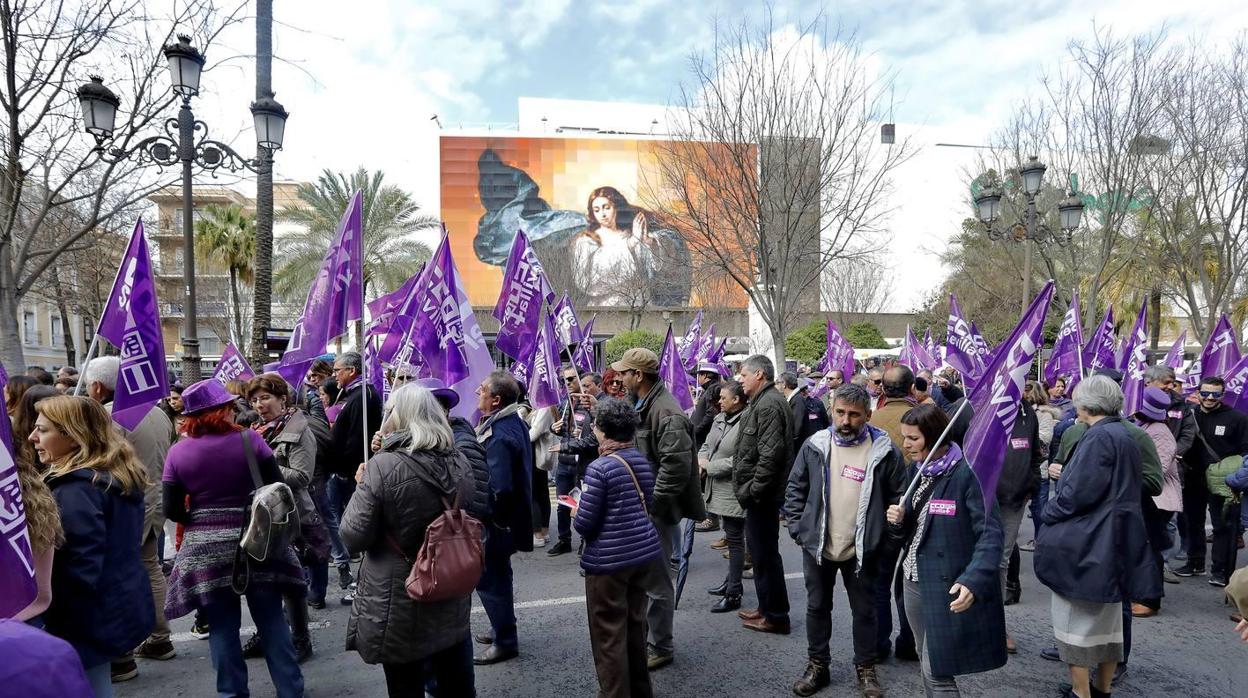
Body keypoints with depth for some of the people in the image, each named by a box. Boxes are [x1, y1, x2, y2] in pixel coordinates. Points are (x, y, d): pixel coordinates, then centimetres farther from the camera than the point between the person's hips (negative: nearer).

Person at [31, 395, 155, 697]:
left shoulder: (75, 489, -21)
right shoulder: (119, 476, 7)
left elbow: (80, 569, -24)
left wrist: (59, 626, -16)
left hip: (90, 619, -9)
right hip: (122, 607, 9)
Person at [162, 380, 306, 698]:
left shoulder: (178, 452, -4)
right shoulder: (249, 439, -8)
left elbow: (172, 510, -3)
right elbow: (277, 488, -7)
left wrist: (200, 520, 15)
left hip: (205, 549, 1)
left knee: (222, 626, 11)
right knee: (271, 620, 10)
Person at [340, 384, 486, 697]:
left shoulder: (383, 466, -20)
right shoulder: (460, 463, -1)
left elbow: (353, 537, -14)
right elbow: (475, 514, 13)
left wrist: (362, 488, -1)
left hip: (401, 606, -5)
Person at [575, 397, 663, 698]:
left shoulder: (599, 468, -18)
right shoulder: (643, 461, 5)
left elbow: (584, 524, -16)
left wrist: (577, 512, 4)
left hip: (609, 560, -8)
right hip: (645, 552, 8)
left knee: (609, 634, 7)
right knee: (635, 623, 22)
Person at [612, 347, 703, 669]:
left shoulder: (666, 412, -22)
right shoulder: (641, 405, 11)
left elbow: (676, 466, -28)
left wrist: (650, 503, -24)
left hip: (656, 511, -10)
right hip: (640, 507, 10)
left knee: (656, 580, 4)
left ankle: (662, 647, 21)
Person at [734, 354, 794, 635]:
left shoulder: (769, 404, -18)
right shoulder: (763, 402, 16)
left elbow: (770, 454, -26)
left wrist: (752, 489, -21)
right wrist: (747, 489, 17)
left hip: (763, 495, -11)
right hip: (760, 494, 11)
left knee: (765, 553, 0)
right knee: (761, 551, 18)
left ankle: (776, 616, 11)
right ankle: (767, 608, 31)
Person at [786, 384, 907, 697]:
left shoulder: (884, 450, -10)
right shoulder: (815, 445, -5)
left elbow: (898, 497, -1)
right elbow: (795, 488, 2)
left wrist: (885, 535, -6)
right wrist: (798, 528, -3)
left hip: (861, 549, -1)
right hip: (817, 545, 2)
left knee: (864, 610, 13)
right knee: (817, 607, 15)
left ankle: (866, 669, 32)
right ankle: (817, 666, 31)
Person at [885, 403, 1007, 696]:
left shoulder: (964, 474, -16)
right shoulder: (919, 472, 7)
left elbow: (990, 532, -20)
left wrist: (972, 580, -31)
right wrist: (897, 521, -8)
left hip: (948, 586, -7)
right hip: (913, 581, 7)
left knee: (936, 671, -2)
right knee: (927, 663, 18)